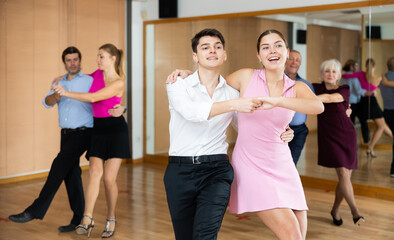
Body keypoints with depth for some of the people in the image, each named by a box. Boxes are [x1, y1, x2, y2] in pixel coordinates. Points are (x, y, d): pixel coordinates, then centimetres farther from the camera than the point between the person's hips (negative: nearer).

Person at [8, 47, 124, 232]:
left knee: (60, 164, -18)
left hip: (83, 133, -6)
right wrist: (57, 95, -26)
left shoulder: (90, 81, -1)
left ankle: (35, 210, -17)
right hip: (65, 134, 6)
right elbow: (47, 102, -2)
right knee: (71, 174, 4)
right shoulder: (60, 83, 14)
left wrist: (119, 109, -30)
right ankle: (80, 219, 11)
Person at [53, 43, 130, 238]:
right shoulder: (98, 74, 8)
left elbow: (93, 98, -21)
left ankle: (111, 220, 13)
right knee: (95, 171, -12)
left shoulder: (118, 83, -12)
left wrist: (67, 93, -19)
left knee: (109, 178, -5)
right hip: (98, 129, 5)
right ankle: (87, 219, -20)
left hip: (115, 129, -5)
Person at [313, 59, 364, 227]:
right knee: (343, 173, -16)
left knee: (346, 176, 3)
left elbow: (330, 97, -25)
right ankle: (355, 210, -9)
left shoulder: (344, 90, -5)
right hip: (328, 137, -1)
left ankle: (335, 209, 22)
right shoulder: (316, 88, 1)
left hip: (347, 135, 1)